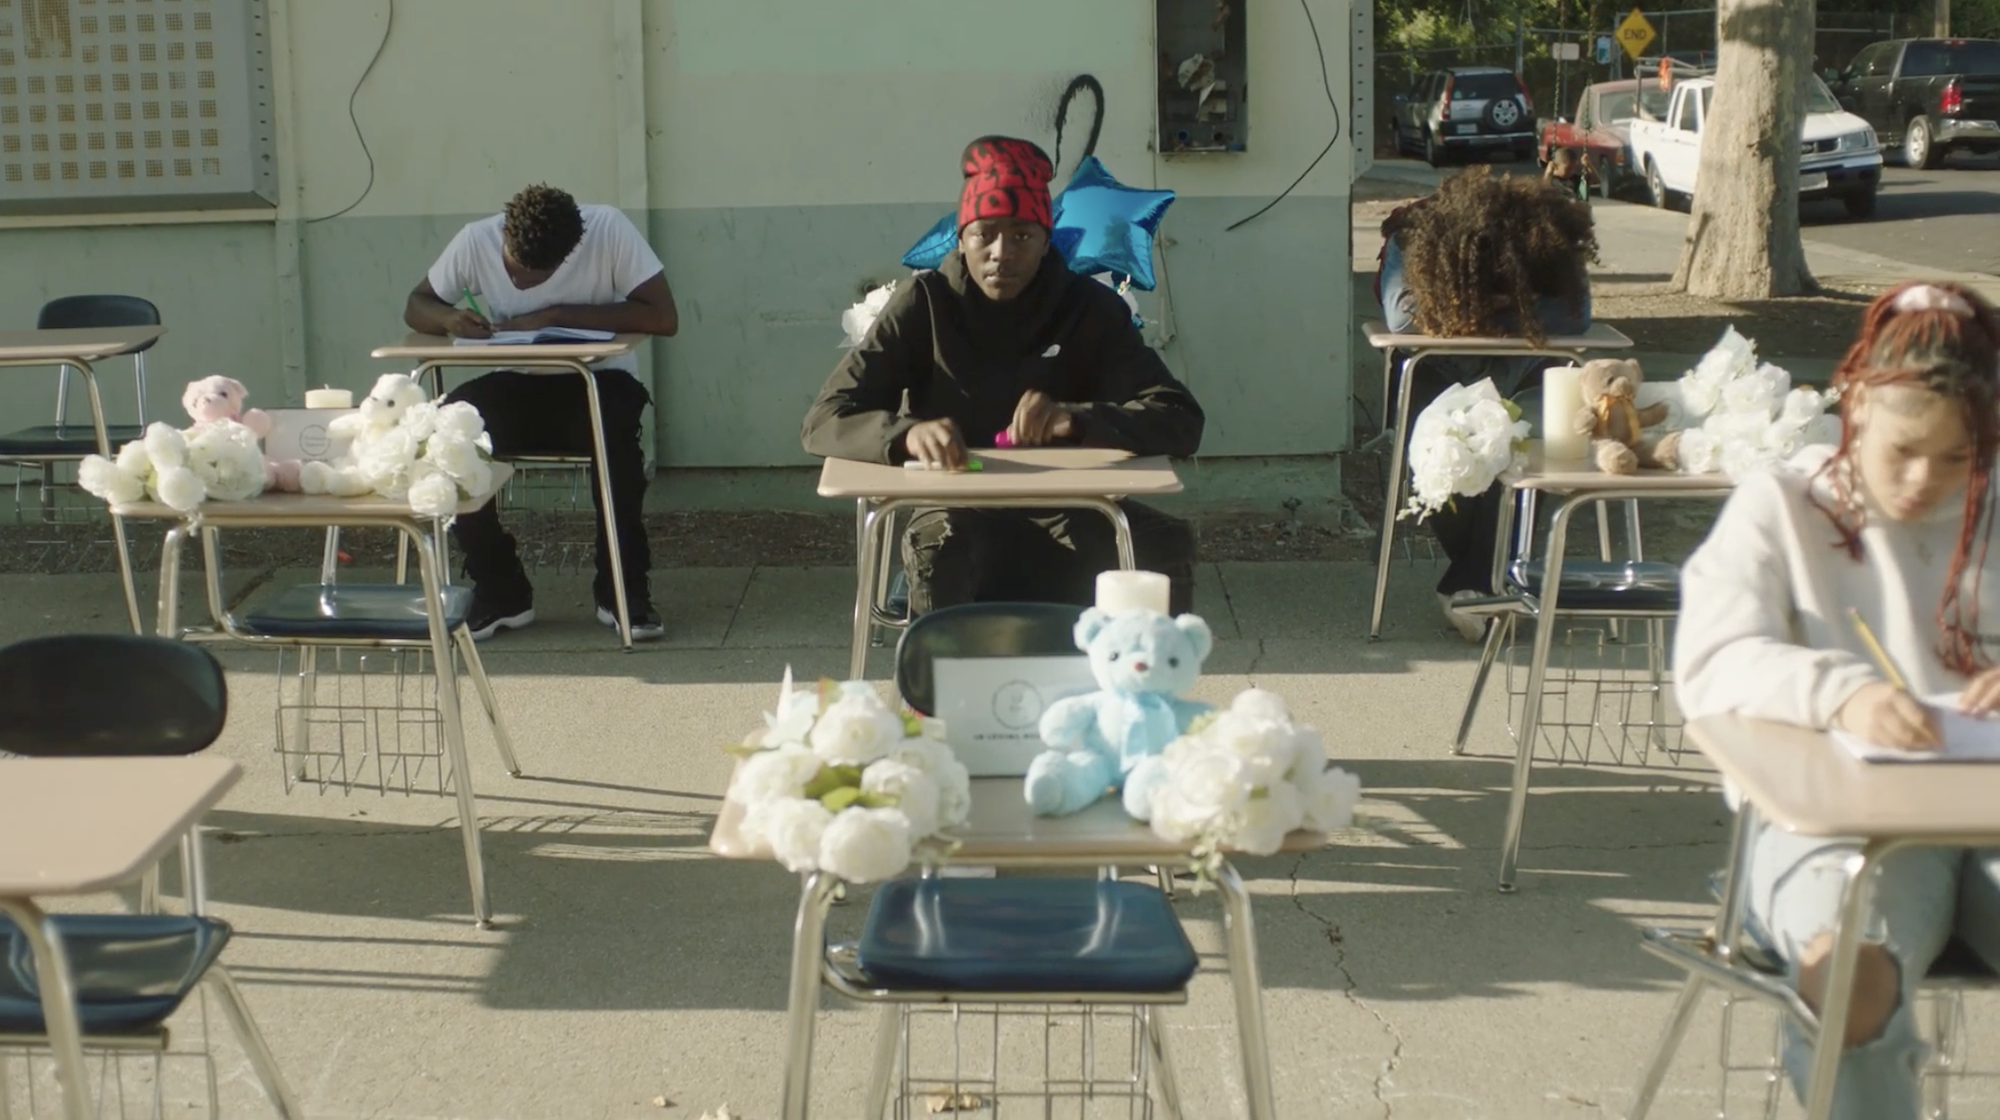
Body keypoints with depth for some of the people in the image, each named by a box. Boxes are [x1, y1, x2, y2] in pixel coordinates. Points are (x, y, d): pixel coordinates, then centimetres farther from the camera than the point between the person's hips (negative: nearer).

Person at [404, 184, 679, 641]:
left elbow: (663, 317, -23)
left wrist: (556, 315, -26)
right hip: (517, 385, 3)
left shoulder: (609, 230, -19)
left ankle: (623, 588, -16)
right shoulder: (476, 240, -11)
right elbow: (417, 306, 2)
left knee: (613, 429, -36)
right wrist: (449, 319, -23)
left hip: (596, 380, -3)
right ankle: (501, 591, -9)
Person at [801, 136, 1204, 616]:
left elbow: (1181, 422, -13)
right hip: (959, 516, -2)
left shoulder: (1091, 308, -3)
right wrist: (907, 433, -35)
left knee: (1165, 543, -26)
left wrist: (1076, 418, -33)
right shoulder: (924, 304, -5)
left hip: (1067, 513, 2)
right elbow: (824, 421, -11)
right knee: (937, 554, -36)